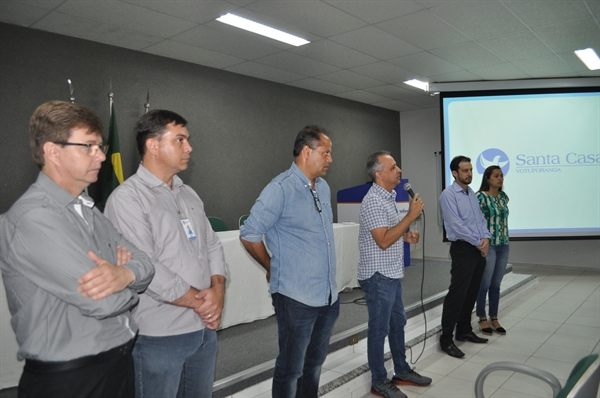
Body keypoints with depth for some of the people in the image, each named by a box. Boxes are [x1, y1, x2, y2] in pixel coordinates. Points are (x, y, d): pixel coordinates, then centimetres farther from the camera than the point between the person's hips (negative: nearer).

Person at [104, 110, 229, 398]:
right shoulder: (126, 198, -13)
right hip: (160, 336, -7)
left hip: (206, 326, 7)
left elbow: (212, 245, 10)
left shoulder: (189, 194, 11)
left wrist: (217, 290, -7)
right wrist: (198, 301, -14)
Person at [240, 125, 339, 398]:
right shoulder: (281, 189, -15)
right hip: (296, 297, -7)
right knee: (291, 369, 9)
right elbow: (249, 235, -11)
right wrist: (272, 269, 1)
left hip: (329, 295, 7)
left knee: (314, 363, 21)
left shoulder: (324, 188, 9)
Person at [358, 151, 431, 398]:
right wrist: (411, 215, -23)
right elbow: (383, 241, -26)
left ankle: (402, 372, 36)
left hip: (392, 274, 10)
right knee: (379, 328, 4)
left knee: (397, 323, 20)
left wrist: (406, 236, 3)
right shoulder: (373, 201, -20)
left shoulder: (388, 197, 11)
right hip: (378, 276, -10)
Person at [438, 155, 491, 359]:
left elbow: (481, 219, 13)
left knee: (472, 293, 13)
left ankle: (464, 330, 26)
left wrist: (485, 238, -6)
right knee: (457, 293, -7)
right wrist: (478, 242, -13)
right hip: (462, 249, -8)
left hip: (479, 249, 8)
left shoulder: (472, 194, 14)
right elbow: (456, 225, -17)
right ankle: (446, 339, 0)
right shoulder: (449, 194, -11)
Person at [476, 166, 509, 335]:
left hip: (503, 245, 6)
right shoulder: (481, 197, -11)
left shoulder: (503, 196, 10)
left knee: (496, 284, 13)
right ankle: (482, 319, 15)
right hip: (488, 245, -6)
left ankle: (494, 318, 23)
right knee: (485, 284, 2)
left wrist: (505, 240, 16)